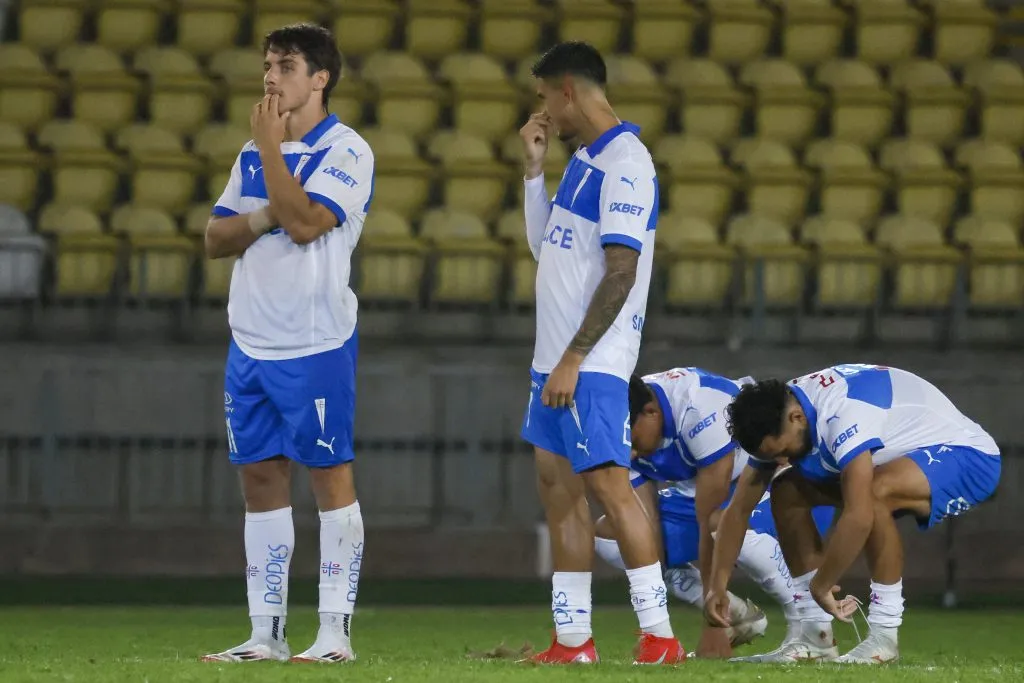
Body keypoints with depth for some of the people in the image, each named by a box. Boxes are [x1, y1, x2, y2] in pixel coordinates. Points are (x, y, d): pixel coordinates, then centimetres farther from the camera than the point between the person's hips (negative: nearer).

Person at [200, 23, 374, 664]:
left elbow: (304, 223, -21)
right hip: (251, 343, 7)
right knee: (261, 478, 7)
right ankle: (266, 632, 12)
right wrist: (260, 219, -8)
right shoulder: (254, 154, 14)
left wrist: (271, 148, -14)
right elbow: (215, 238, 11)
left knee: (331, 477, -3)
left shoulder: (346, 150, -8)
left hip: (316, 345, -7)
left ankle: (336, 630, -1)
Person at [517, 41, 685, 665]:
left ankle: (659, 636, -11)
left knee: (608, 482, -12)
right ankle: (573, 639, 10)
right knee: (558, 485, 8)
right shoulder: (583, 160, 16)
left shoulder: (624, 162, -14)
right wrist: (533, 169, 15)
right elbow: (544, 246, 24)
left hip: (593, 363, -10)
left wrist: (573, 361, -21)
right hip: (555, 359, 10)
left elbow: (621, 272, -19)